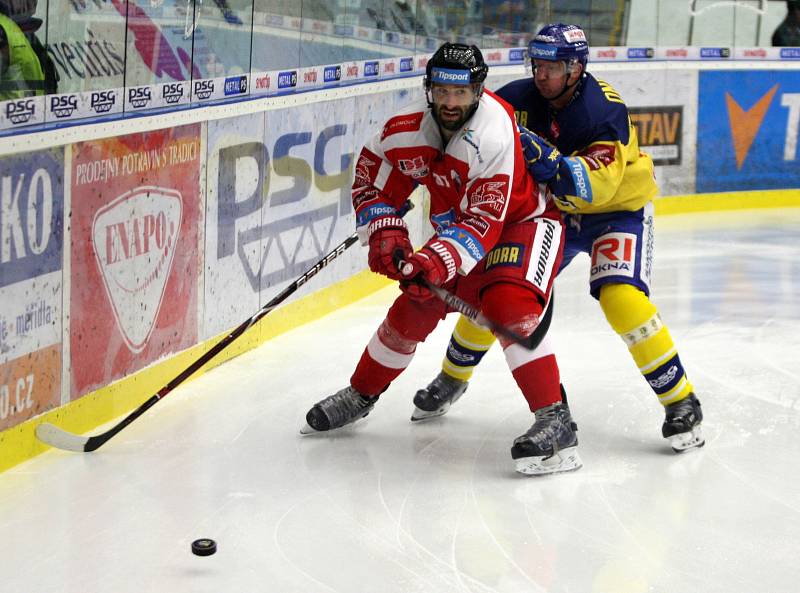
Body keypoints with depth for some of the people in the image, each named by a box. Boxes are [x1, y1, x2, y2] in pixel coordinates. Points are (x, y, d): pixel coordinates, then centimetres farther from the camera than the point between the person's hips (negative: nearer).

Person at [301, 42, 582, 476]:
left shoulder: (492, 137, -34)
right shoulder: (406, 130, -15)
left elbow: (482, 224, -36)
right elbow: (371, 180, 1)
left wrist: (439, 260, -48)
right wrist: (385, 232, -14)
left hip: (525, 220, -7)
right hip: (458, 226, 7)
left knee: (508, 305, -31)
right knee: (415, 307, 7)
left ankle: (555, 421, -35)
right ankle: (360, 395, 30)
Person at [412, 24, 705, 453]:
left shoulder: (604, 111, -29)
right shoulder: (521, 98, -13)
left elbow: (594, 185, -38)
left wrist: (546, 159, -51)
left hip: (618, 208, -5)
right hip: (554, 210, 5)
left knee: (621, 297, -27)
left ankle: (680, 402, -17)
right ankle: (452, 378, 23)